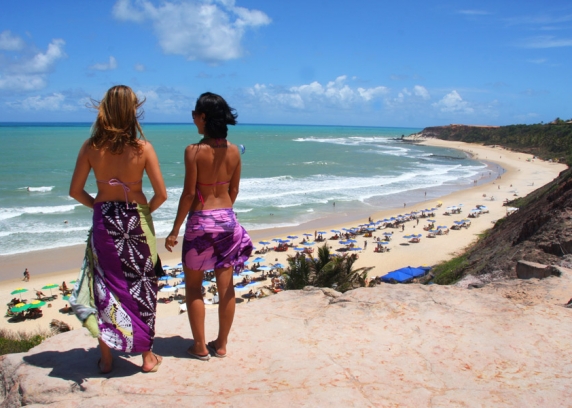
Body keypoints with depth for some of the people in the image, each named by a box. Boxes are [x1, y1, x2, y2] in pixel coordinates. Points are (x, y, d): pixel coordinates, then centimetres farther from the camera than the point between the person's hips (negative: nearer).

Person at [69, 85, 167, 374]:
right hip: (136, 220, -1)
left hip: (104, 221, 2)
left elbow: (75, 191, -1)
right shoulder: (142, 148, -12)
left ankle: (106, 358, 23)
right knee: (141, 287, 10)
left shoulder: (91, 147, -6)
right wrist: (145, 211, 8)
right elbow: (161, 194, -10)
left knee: (105, 287, 13)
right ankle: (147, 356, 21)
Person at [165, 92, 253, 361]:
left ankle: (200, 346, 17)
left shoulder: (194, 151, -14)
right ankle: (221, 344, 23)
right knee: (225, 285, 11)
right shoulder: (233, 151, 1)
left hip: (200, 221, -5)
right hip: (228, 220, 5)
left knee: (193, 285, 11)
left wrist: (175, 230, -7)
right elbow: (234, 191, 8)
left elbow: (189, 193, -15)